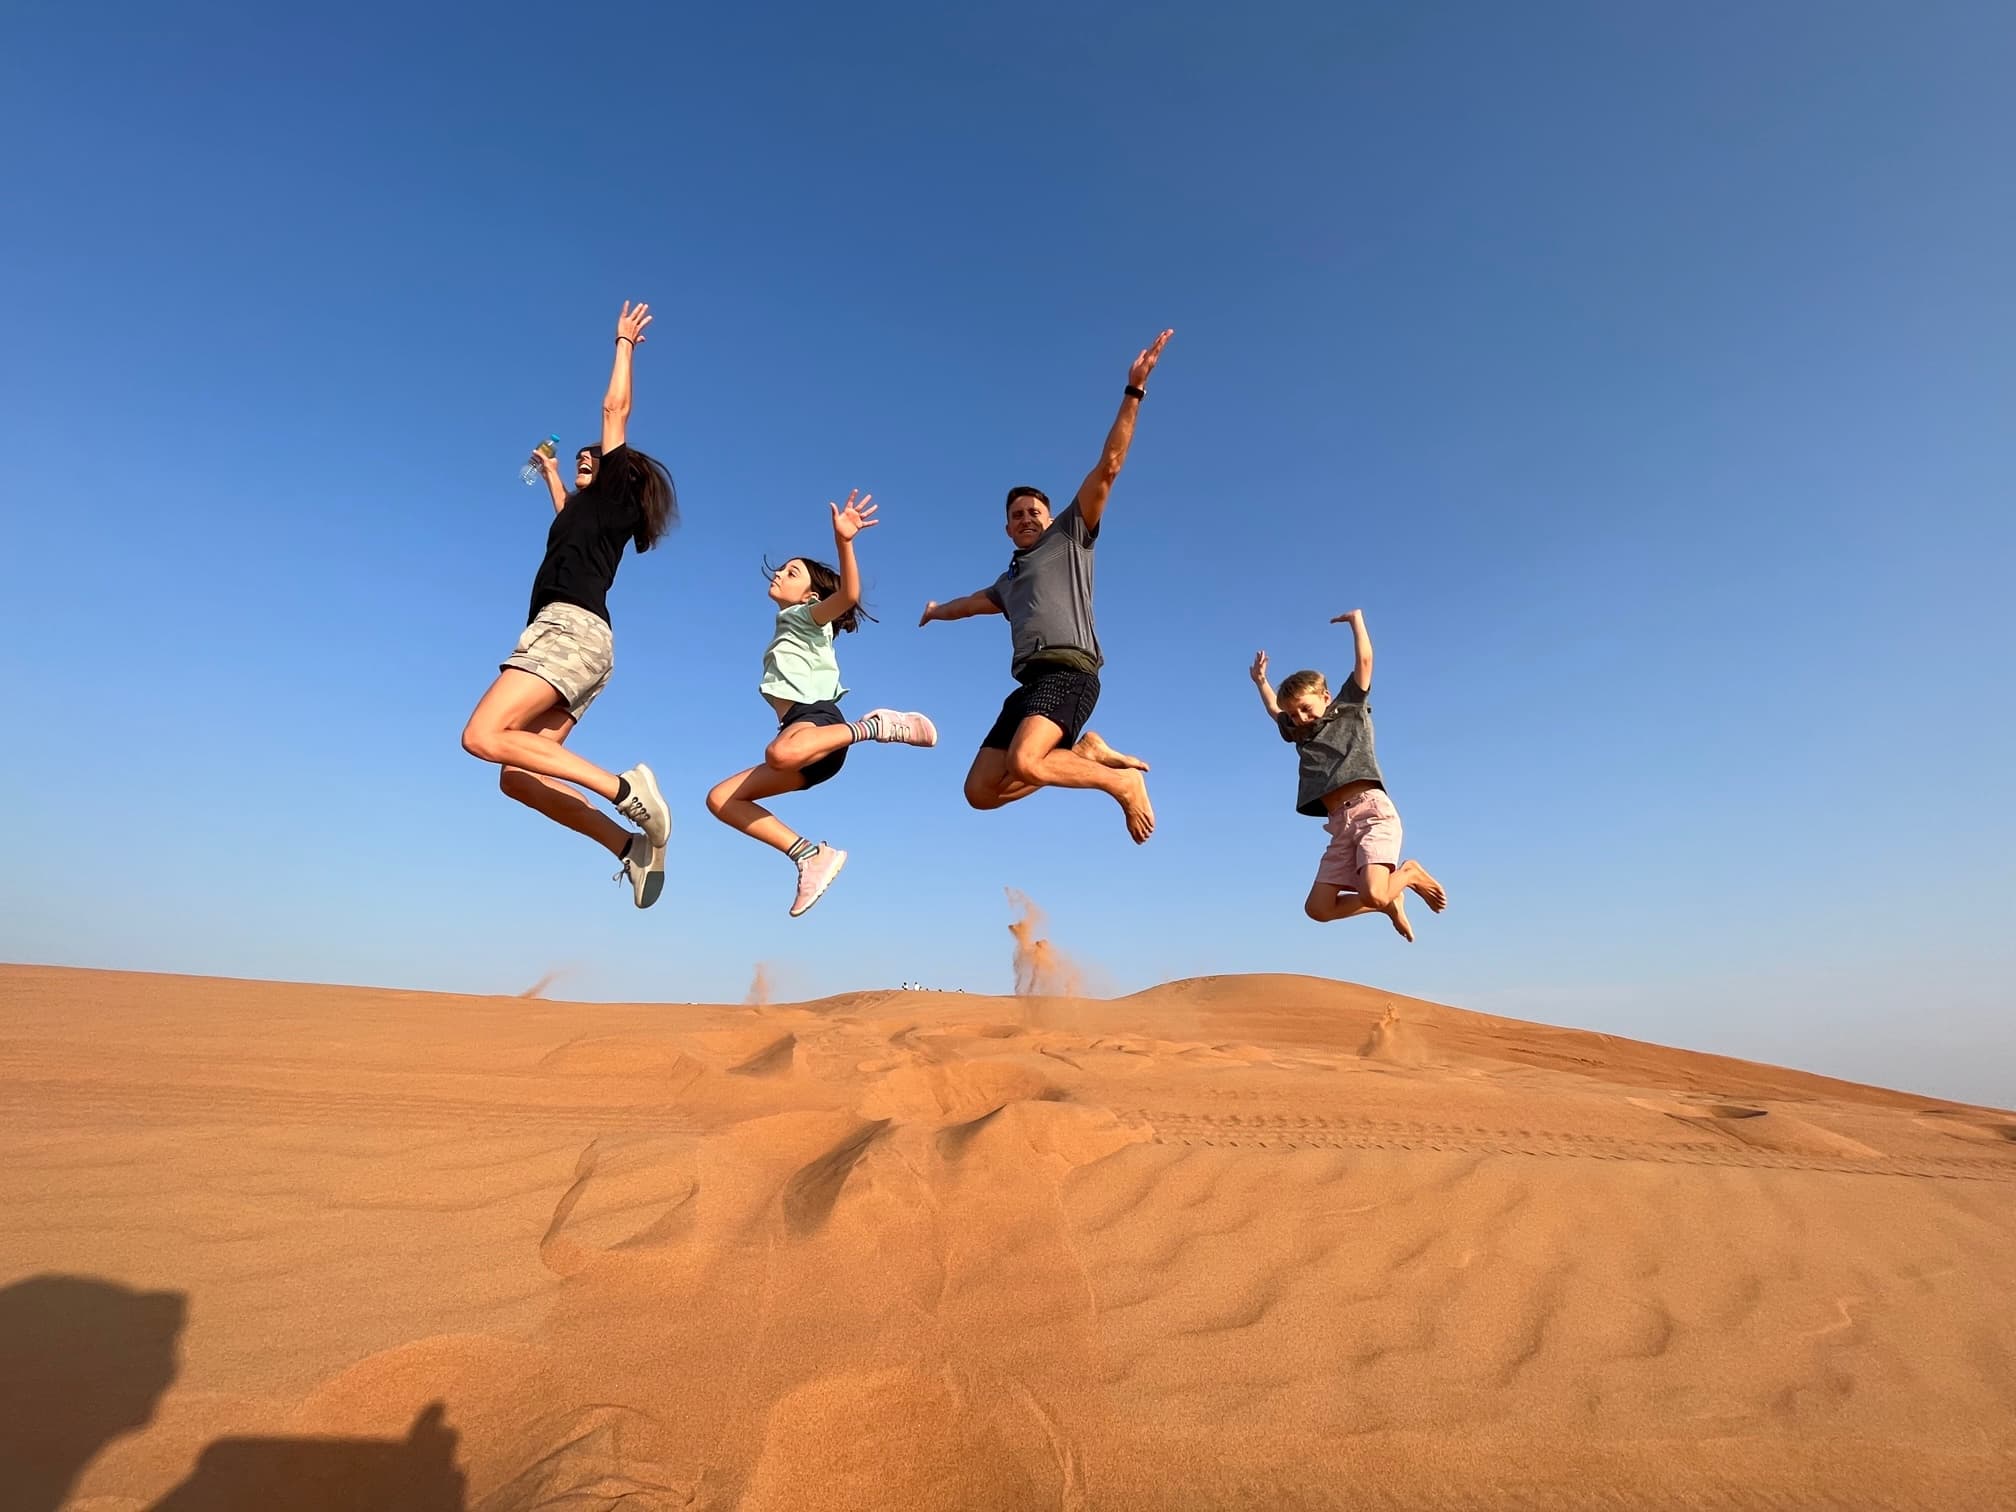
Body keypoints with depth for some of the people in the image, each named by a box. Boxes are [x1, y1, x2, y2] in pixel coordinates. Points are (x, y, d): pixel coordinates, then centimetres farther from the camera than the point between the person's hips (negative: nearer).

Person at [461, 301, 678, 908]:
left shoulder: (614, 491, 11)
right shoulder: (591, 508, 32)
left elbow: (615, 408, 13)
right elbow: (567, 513, 57)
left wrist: (625, 343, 25)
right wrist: (551, 472, 72)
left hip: (571, 629, -9)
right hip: (573, 638, 9)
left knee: (483, 736, -24)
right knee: (519, 777, -1)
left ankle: (624, 789, -27)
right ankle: (631, 846, -8)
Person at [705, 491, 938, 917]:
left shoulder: (809, 616, 10)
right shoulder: (787, 627, 34)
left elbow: (848, 595, -13)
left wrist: (843, 542, -27)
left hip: (817, 716, -8)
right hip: (799, 728, 8)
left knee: (780, 753, -44)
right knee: (720, 799, 5)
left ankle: (874, 726, -22)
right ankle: (812, 856, -6)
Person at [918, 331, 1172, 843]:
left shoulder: (1070, 535, 16)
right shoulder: (1010, 579, 33)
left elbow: (1108, 466, 6)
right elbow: (977, 601, 55)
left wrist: (1133, 392, -2)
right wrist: (941, 610, 74)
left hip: (1068, 671, -7)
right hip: (1030, 682, 7)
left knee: (1023, 763, -32)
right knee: (981, 791, -6)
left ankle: (1123, 784, -11)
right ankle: (1086, 752, 1)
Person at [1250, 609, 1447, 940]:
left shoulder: (1351, 710, 12)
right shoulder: (1301, 734, 25)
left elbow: (1365, 659, 6)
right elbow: (1275, 711, 45)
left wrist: (1356, 618, 15)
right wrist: (1260, 681, 44)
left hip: (1372, 811, -6)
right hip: (1340, 825, 7)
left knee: (1373, 895, -25)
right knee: (1317, 908, -5)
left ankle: (1409, 873, 10)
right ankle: (1390, 901, 17)